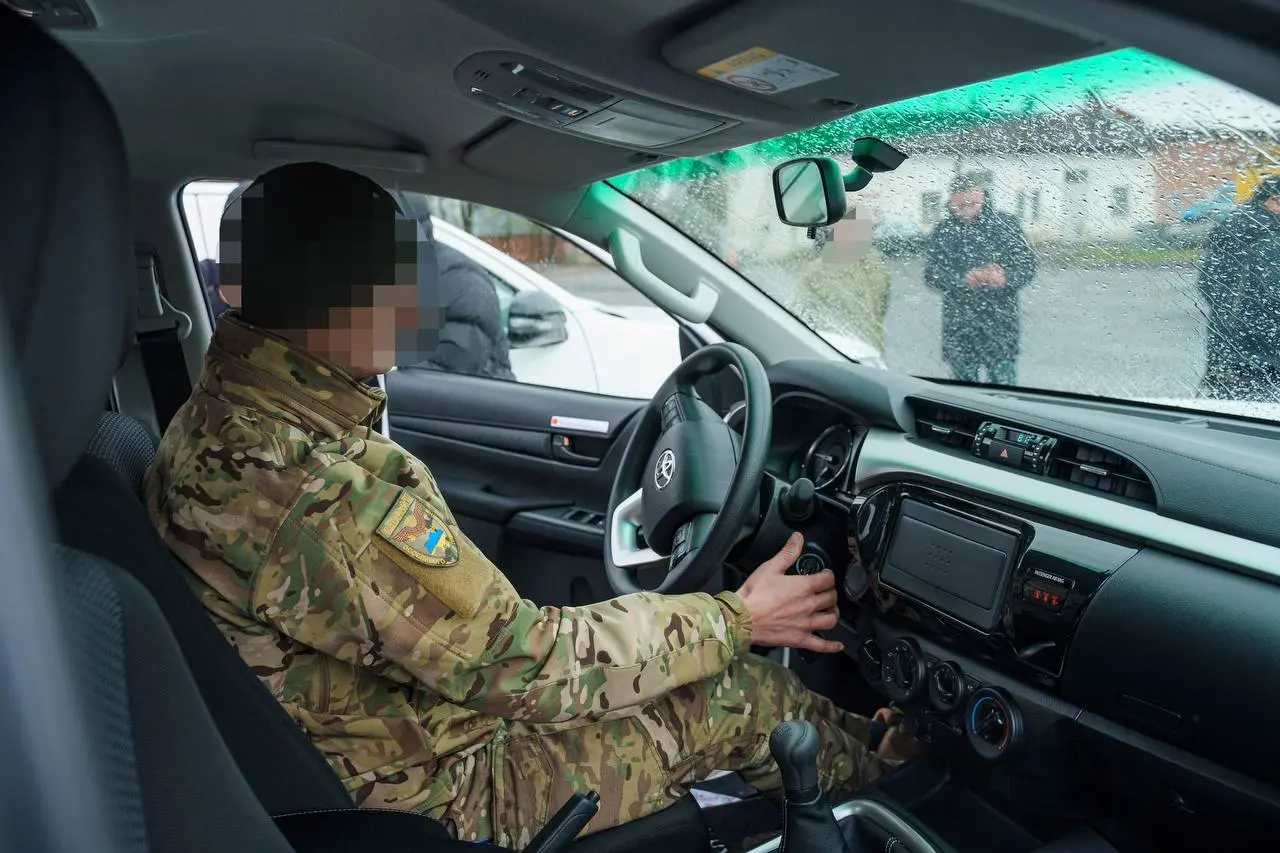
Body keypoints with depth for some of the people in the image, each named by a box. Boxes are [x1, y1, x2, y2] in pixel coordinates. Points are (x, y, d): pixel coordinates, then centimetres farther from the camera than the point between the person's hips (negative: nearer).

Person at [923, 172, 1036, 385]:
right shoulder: (944, 232, 4)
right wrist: (963, 279, -22)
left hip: (1000, 325, -1)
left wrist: (1005, 278, -24)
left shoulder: (1006, 225, 1)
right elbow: (931, 274, -3)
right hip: (958, 327, 1)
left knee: (1004, 384, -1)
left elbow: (1027, 268, -1)